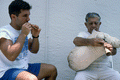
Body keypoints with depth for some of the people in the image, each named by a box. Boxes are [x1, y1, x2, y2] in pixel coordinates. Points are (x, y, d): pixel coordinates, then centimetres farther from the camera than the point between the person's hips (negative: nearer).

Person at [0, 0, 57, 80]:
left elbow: (34, 51, 16)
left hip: (25, 67, 9)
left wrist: (35, 36, -4)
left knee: (52, 70, 10)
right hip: (7, 72, -8)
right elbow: (11, 56, -29)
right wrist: (23, 34, -24)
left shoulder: (26, 30, 9)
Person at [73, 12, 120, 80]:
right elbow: (76, 40, -13)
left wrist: (111, 49, -28)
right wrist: (90, 42, -34)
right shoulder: (84, 34, 12)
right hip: (87, 69, -2)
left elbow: (114, 52, -1)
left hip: (105, 68, 2)